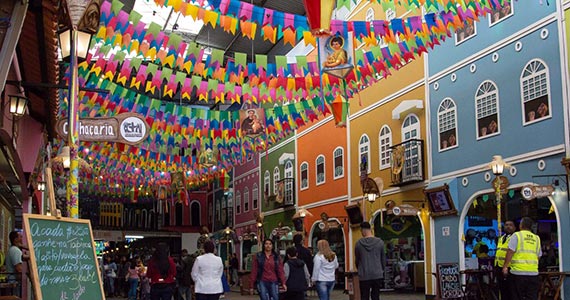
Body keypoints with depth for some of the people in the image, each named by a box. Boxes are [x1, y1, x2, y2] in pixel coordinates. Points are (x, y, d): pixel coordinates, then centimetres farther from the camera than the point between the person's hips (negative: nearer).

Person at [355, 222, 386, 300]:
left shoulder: (359, 243, -5)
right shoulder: (380, 242, -4)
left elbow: (357, 260, 6)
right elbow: (383, 259, 5)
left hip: (364, 276, -1)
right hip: (377, 275, 1)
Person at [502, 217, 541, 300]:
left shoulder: (516, 235, -2)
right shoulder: (536, 238, 13)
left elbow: (510, 252, -8)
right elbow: (538, 256, 16)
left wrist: (505, 266, -4)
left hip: (518, 272, -4)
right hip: (533, 272, 4)